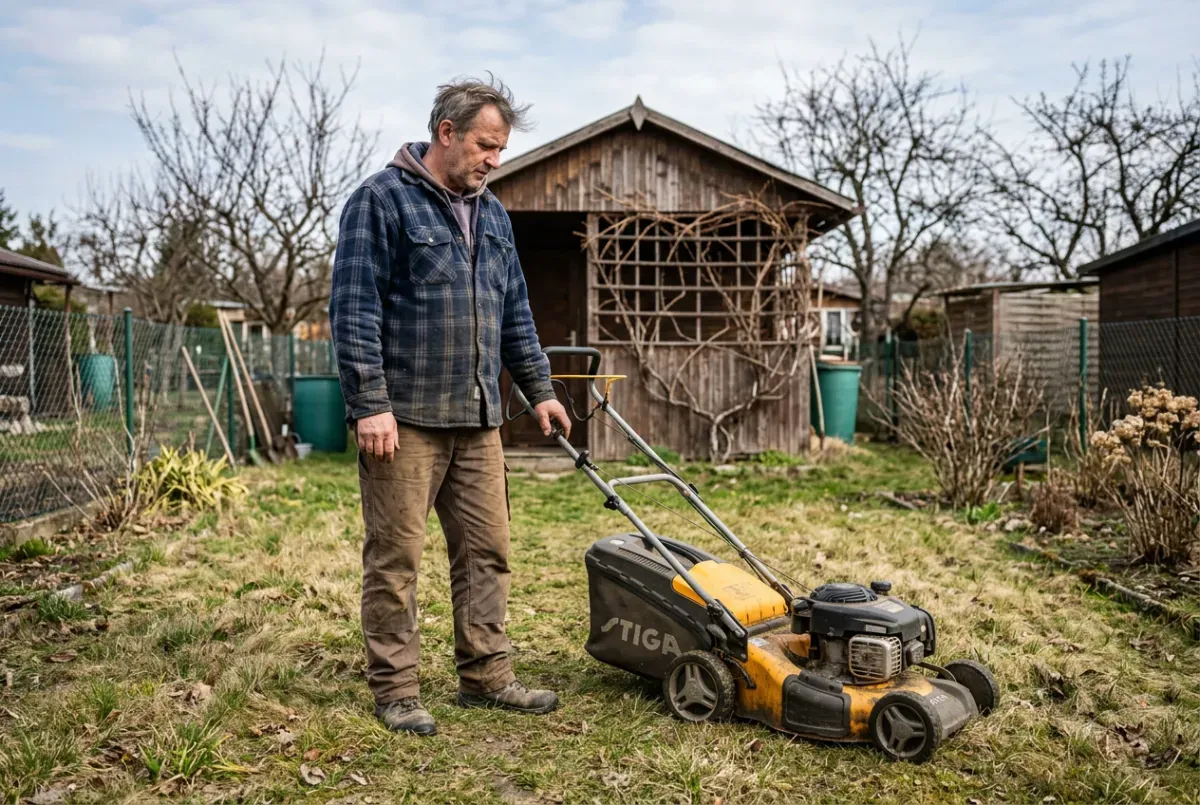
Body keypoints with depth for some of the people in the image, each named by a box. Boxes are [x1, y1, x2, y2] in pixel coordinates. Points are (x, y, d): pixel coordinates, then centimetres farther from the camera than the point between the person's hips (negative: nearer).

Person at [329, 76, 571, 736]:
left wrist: (540, 391, 18)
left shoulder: (492, 215, 17)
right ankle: (394, 690, 14)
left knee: (487, 551, 9)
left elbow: (515, 314, 22)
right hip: (404, 417, -7)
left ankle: (485, 675, 22)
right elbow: (354, 308, -11)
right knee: (396, 556, 2)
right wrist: (369, 404, -16)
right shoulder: (382, 199, -5)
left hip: (477, 419, 7)